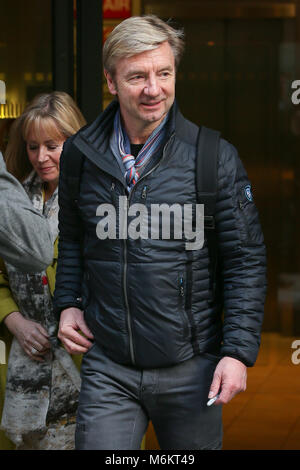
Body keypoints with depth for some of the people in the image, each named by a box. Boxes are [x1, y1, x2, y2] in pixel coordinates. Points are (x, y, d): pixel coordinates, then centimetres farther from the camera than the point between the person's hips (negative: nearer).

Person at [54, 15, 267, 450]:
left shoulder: (216, 157, -7)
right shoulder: (80, 154, 2)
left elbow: (246, 260, -4)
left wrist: (238, 350, -10)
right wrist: (68, 303, 5)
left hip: (191, 369, -1)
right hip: (106, 369, 2)